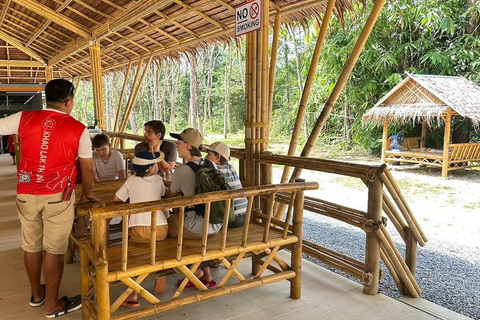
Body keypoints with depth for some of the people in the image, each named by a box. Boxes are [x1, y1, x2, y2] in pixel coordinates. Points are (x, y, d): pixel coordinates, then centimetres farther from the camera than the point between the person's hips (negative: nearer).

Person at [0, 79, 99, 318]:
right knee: (53, 250, 6)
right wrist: (87, 193, 16)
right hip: (57, 196, -4)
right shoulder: (78, 129, -5)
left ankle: (37, 294, 37)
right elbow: (87, 168, 1)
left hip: (26, 194, 4)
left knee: (31, 246, 18)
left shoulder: (24, 118, -1)